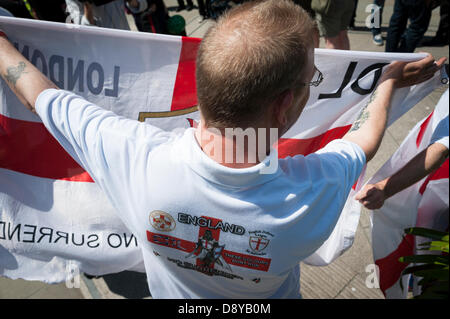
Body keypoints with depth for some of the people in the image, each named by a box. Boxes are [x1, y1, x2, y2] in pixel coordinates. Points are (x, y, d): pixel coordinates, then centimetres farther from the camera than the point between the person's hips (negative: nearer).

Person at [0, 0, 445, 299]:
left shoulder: (133, 156, -40)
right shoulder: (314, 191, -39)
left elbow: (37, 92, -20)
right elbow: (363, 140, -14)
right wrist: (389, 82, 6)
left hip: (172, 293, 1)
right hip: (268, 296, 0)